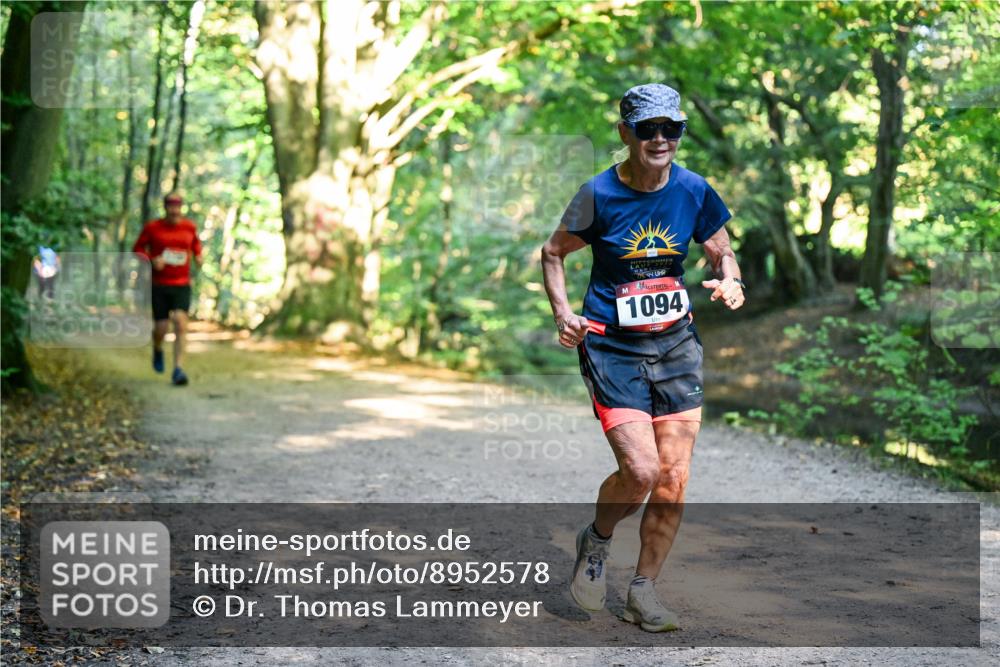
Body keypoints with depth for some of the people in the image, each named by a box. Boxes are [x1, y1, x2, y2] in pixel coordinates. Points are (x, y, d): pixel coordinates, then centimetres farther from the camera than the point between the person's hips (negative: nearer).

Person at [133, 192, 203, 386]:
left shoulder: (189, 227, 4)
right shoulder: (152, 227, -3)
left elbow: (195, 242, 24)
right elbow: (137, 249, 6)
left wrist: (198, 256, 3)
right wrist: (151, 260, -13)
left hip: (182, 285, 1)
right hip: (159, 285, -1)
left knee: (180, 323, -18)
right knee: (161, 329, -2)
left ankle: (178, 370, -16)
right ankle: (158, 349, 35)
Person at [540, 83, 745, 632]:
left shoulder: (693, 190, -2)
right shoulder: (599, 194, -9)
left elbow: (722, 253, 10)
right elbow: (552, 253, 4)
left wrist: (730, 283, -12)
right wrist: (563, 312, -11)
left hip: (675, 344, 4)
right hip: (611, 346, -3)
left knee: (673, 481, 1)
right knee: (641, 471, -16)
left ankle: (643, 592, 19)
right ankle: (597, 541, 17)